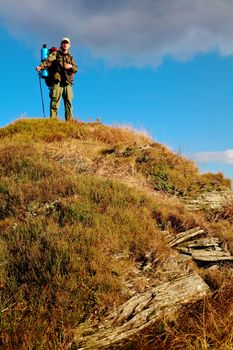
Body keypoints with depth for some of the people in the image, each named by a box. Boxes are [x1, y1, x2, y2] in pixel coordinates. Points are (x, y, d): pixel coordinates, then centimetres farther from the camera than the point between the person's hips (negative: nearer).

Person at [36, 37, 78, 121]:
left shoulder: (70, 57, 25)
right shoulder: (55, 54, 12)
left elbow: (76, 69, 16)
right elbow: (48, 61, -6)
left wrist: (71, 66, -7)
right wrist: (40, 67, -25)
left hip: (68, 82, 4)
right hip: (57, 81, -4)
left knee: (69, 102, -1)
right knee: (55, 101, -11)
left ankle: (69, 120, 0)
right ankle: (53, 119, -13)